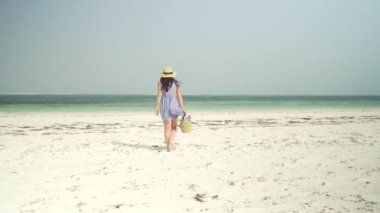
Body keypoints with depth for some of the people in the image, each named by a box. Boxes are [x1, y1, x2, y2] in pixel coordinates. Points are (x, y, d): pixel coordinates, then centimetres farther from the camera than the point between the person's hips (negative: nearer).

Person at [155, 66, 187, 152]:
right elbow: (179, 96, -3)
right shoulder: (176, 83, 1)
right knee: (174, 126, 12)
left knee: (167, 127, 8)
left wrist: (157, 107, -8)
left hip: (164, 105, 0)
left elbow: (159, 95, -8)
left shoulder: (160, 83, -1)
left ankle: (168, 145, 9)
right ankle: (171, 142, -6)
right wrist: (182, 107, 0)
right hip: (174, 105, 0)